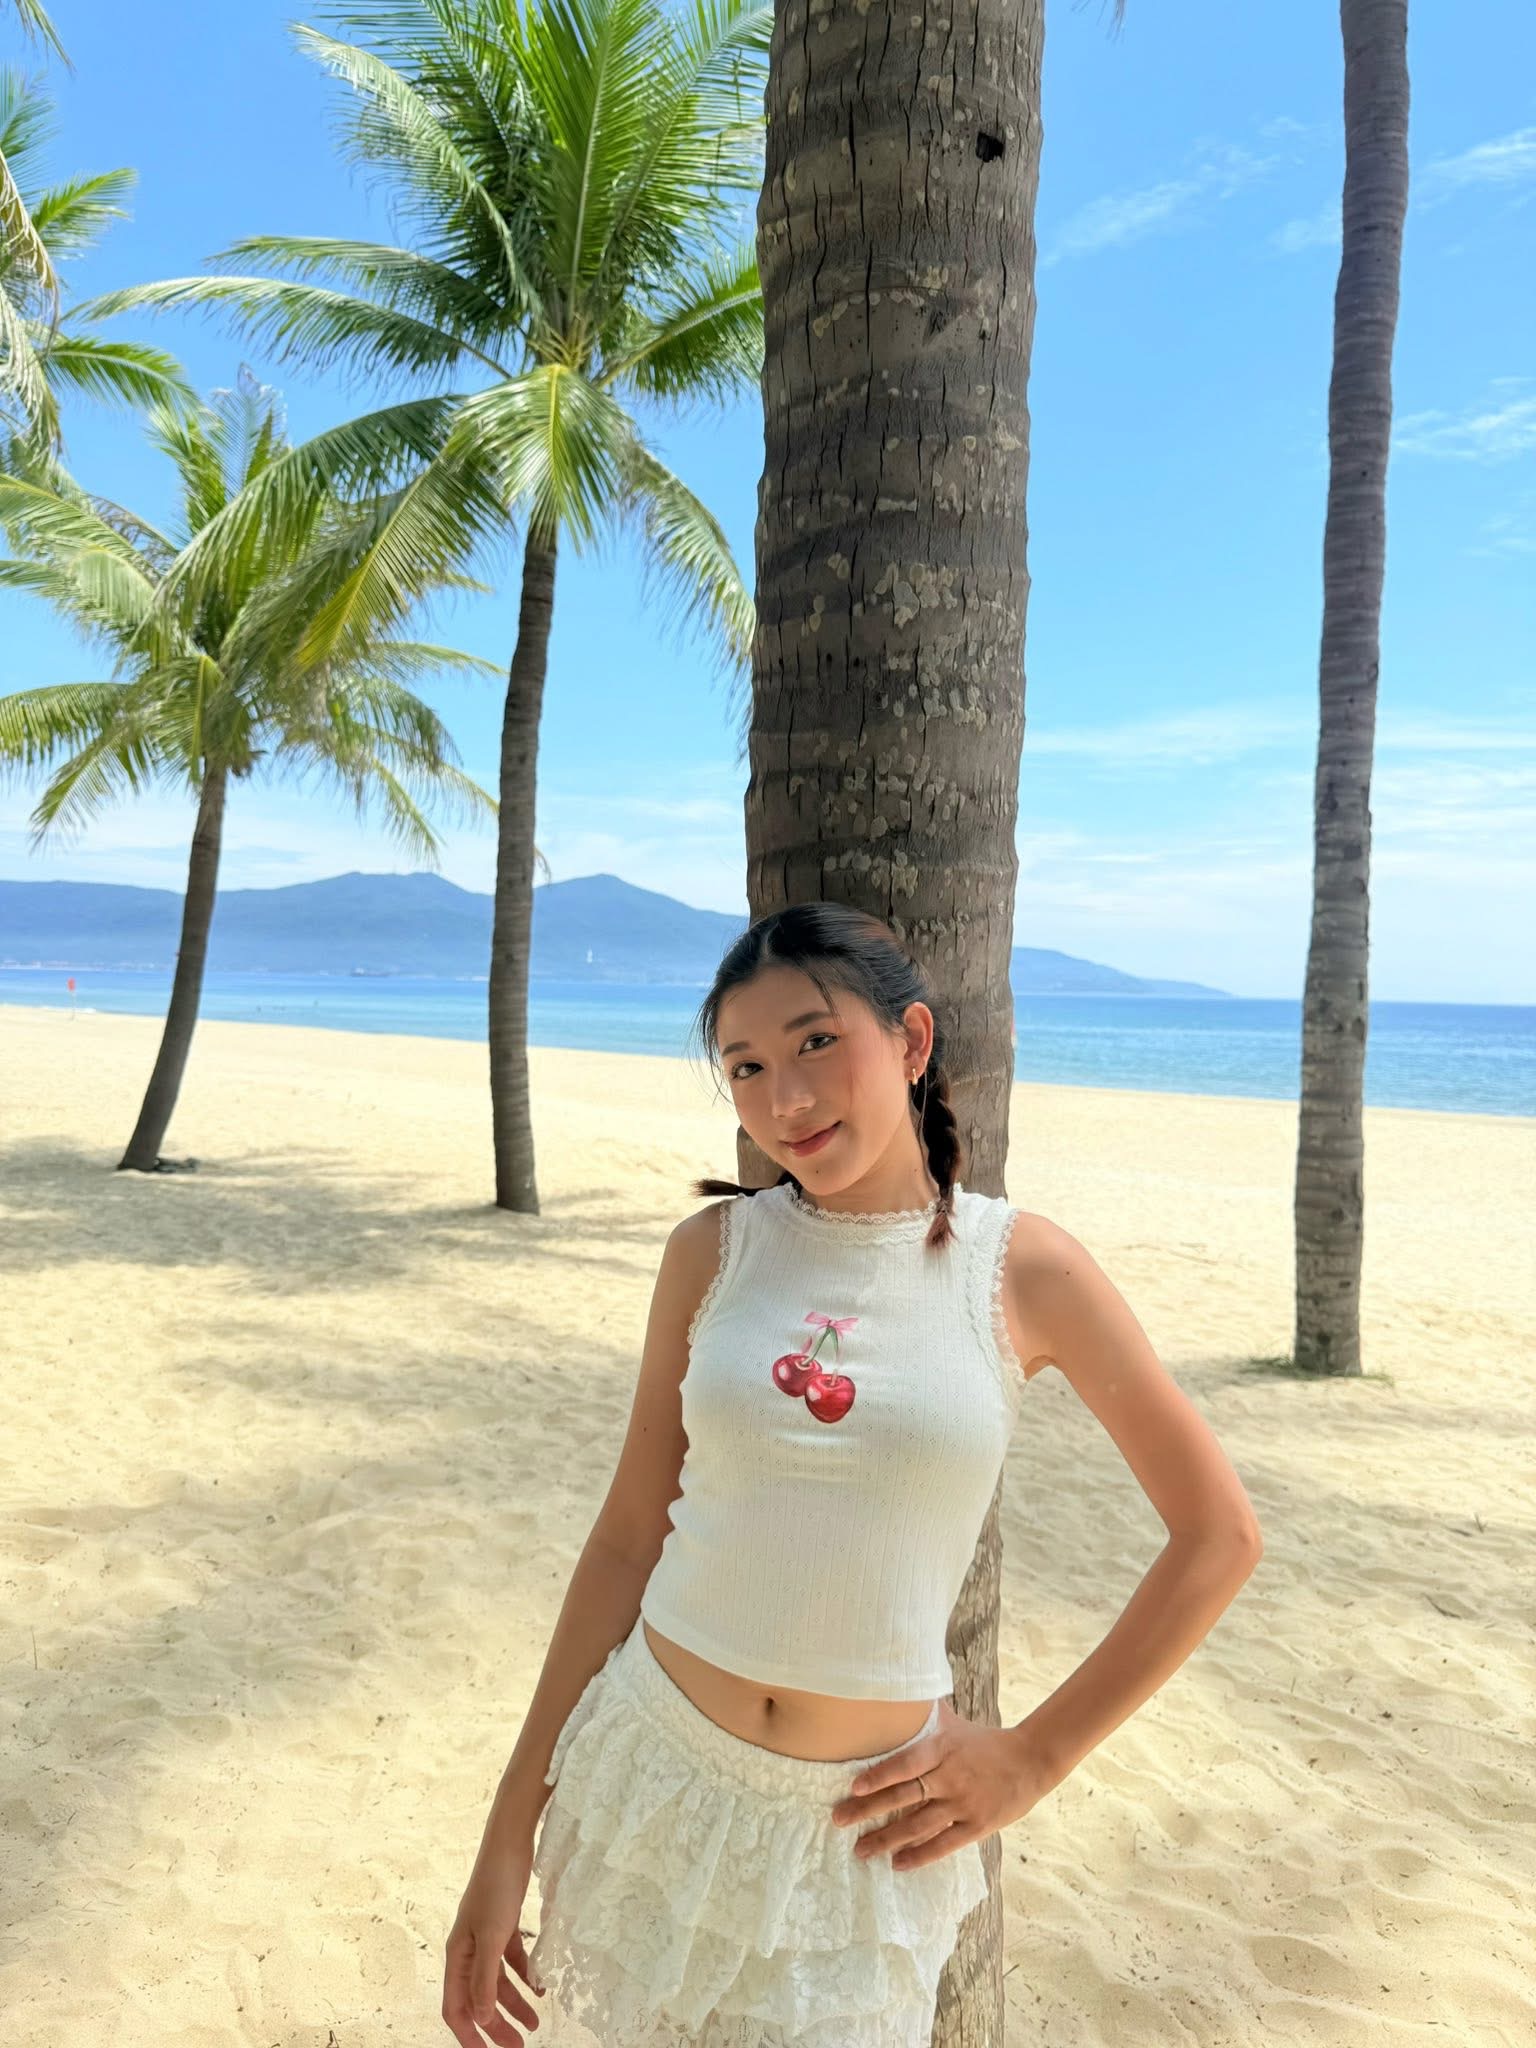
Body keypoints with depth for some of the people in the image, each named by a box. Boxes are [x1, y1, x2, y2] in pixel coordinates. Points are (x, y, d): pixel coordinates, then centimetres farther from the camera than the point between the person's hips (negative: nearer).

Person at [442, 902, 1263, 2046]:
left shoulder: (1025, 1268, -9)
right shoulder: (715, 1252, -5)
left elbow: (1220, 1535, -2)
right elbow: (629, 1538, -1)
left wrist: (1034, 1759, -2)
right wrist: (509, 1836, 0)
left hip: (858, 1826, -2)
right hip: (654, 1772, 2)